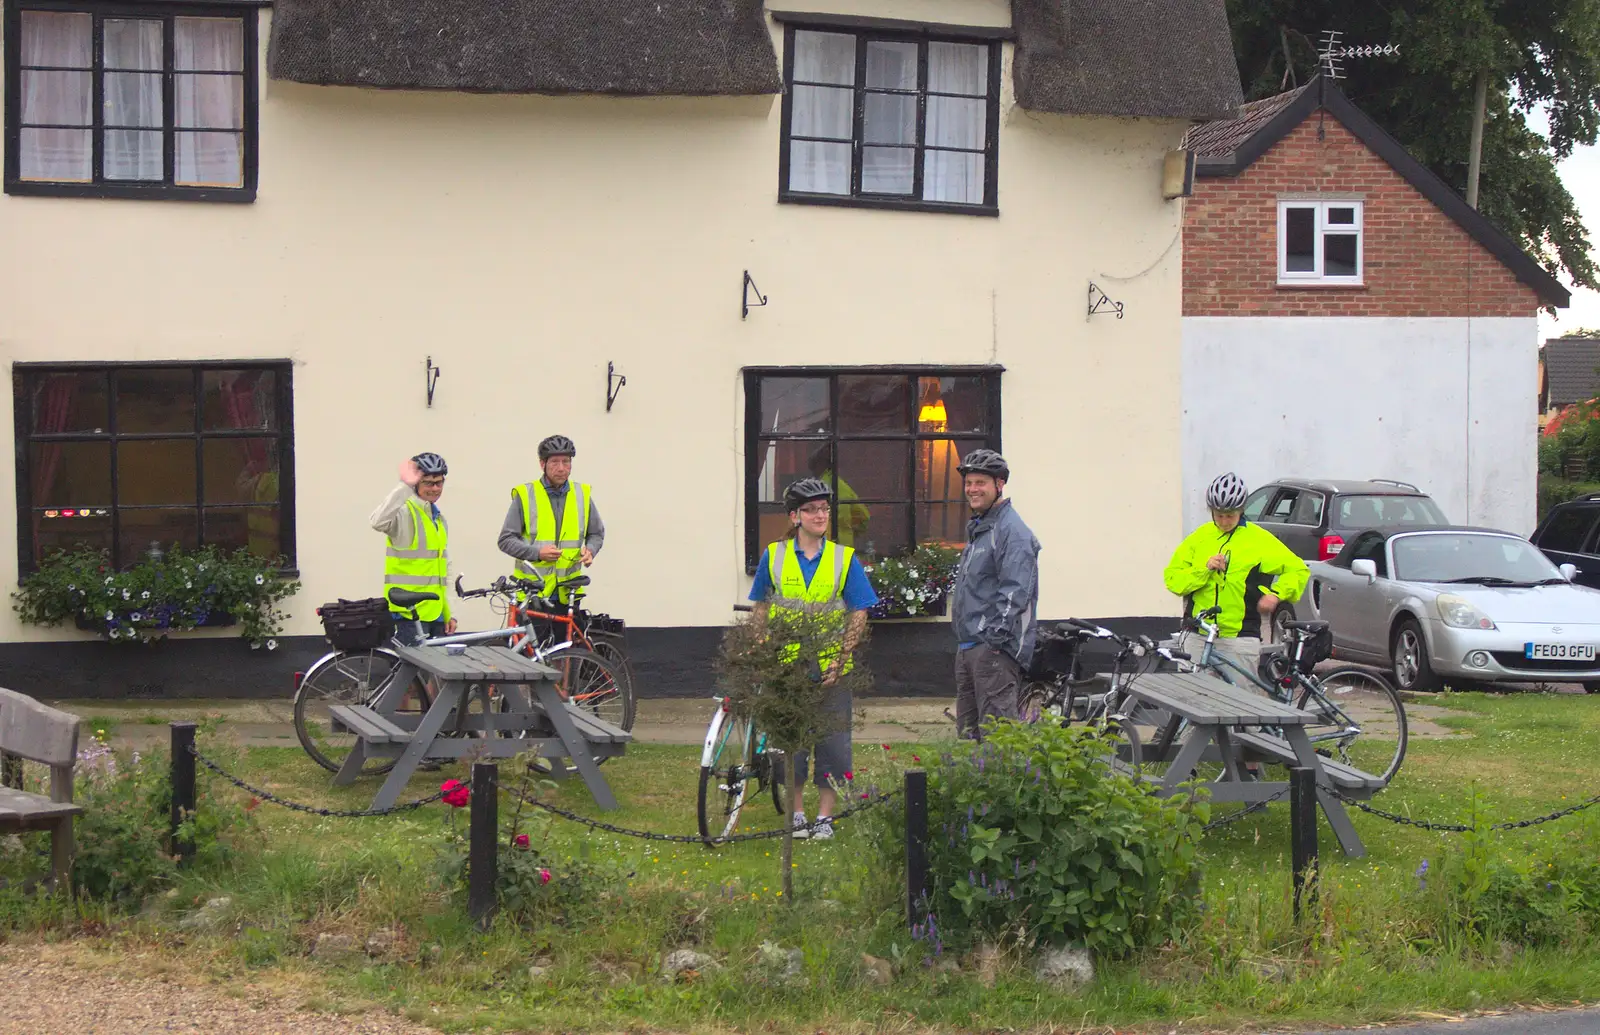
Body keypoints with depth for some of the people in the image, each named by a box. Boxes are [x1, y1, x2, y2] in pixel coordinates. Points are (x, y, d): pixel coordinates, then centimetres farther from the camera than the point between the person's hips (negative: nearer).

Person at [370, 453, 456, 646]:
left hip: (435, 614, 8)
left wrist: (448, 614, 19)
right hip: (410, 613, -8)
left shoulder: (439, 519, 18)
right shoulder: (406, 513, -8)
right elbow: (379, 522, -33)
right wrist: (405, 485, -33)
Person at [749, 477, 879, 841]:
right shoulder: (774, 556, 4)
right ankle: (797, 814, 19)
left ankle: (824, 817, 13)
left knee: (832, 741, 1)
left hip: (830, 667, -1)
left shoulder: (844, 559, 1)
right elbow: (762, 609, 11)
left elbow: (859, 614, 1)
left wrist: (841, 660, -9)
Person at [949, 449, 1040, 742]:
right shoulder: (978, 528, 21)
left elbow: (1015, 592, -20)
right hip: (969, 647, 10)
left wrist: (995, 638, -23)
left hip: (995, 648, -10)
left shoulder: (1012, 531, -11)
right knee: (968, 732, 12)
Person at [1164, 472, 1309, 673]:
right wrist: (1204, 568, -10)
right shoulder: (1199, 537, 8)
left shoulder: (1259, 539, 2)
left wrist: (1276, 594, -11)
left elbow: (1298, 570, 5)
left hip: (1240, 638, -2)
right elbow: (1172, 579, 5)